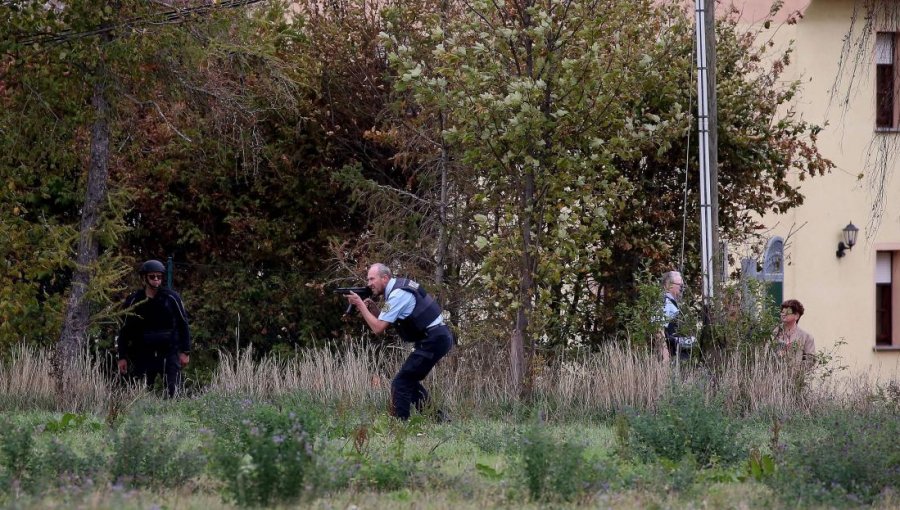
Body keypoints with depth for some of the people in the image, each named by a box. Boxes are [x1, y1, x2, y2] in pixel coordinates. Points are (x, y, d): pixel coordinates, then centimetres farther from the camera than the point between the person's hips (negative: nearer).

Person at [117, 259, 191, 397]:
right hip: (144, 353, 1)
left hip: (169, 352, -1)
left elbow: (183, 324, 5)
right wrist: (122, 357, 3)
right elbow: (125, 330, 7)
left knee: (172, 391, -8)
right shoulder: (134, 301, 3)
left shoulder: (171, 298, 1)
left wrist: (185, 352, 0)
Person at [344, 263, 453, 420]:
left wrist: (360, 305, -8)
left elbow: (378, 328, -16)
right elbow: (382, 322, 17)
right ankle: (437, 420, 20)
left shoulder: (397, 295, -16)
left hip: (433, 341, -10)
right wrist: (365, 310, 2)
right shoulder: (400, 285, 14)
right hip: (438, 337, 10)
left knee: (401, 383, -8)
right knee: (409, 381, 18)